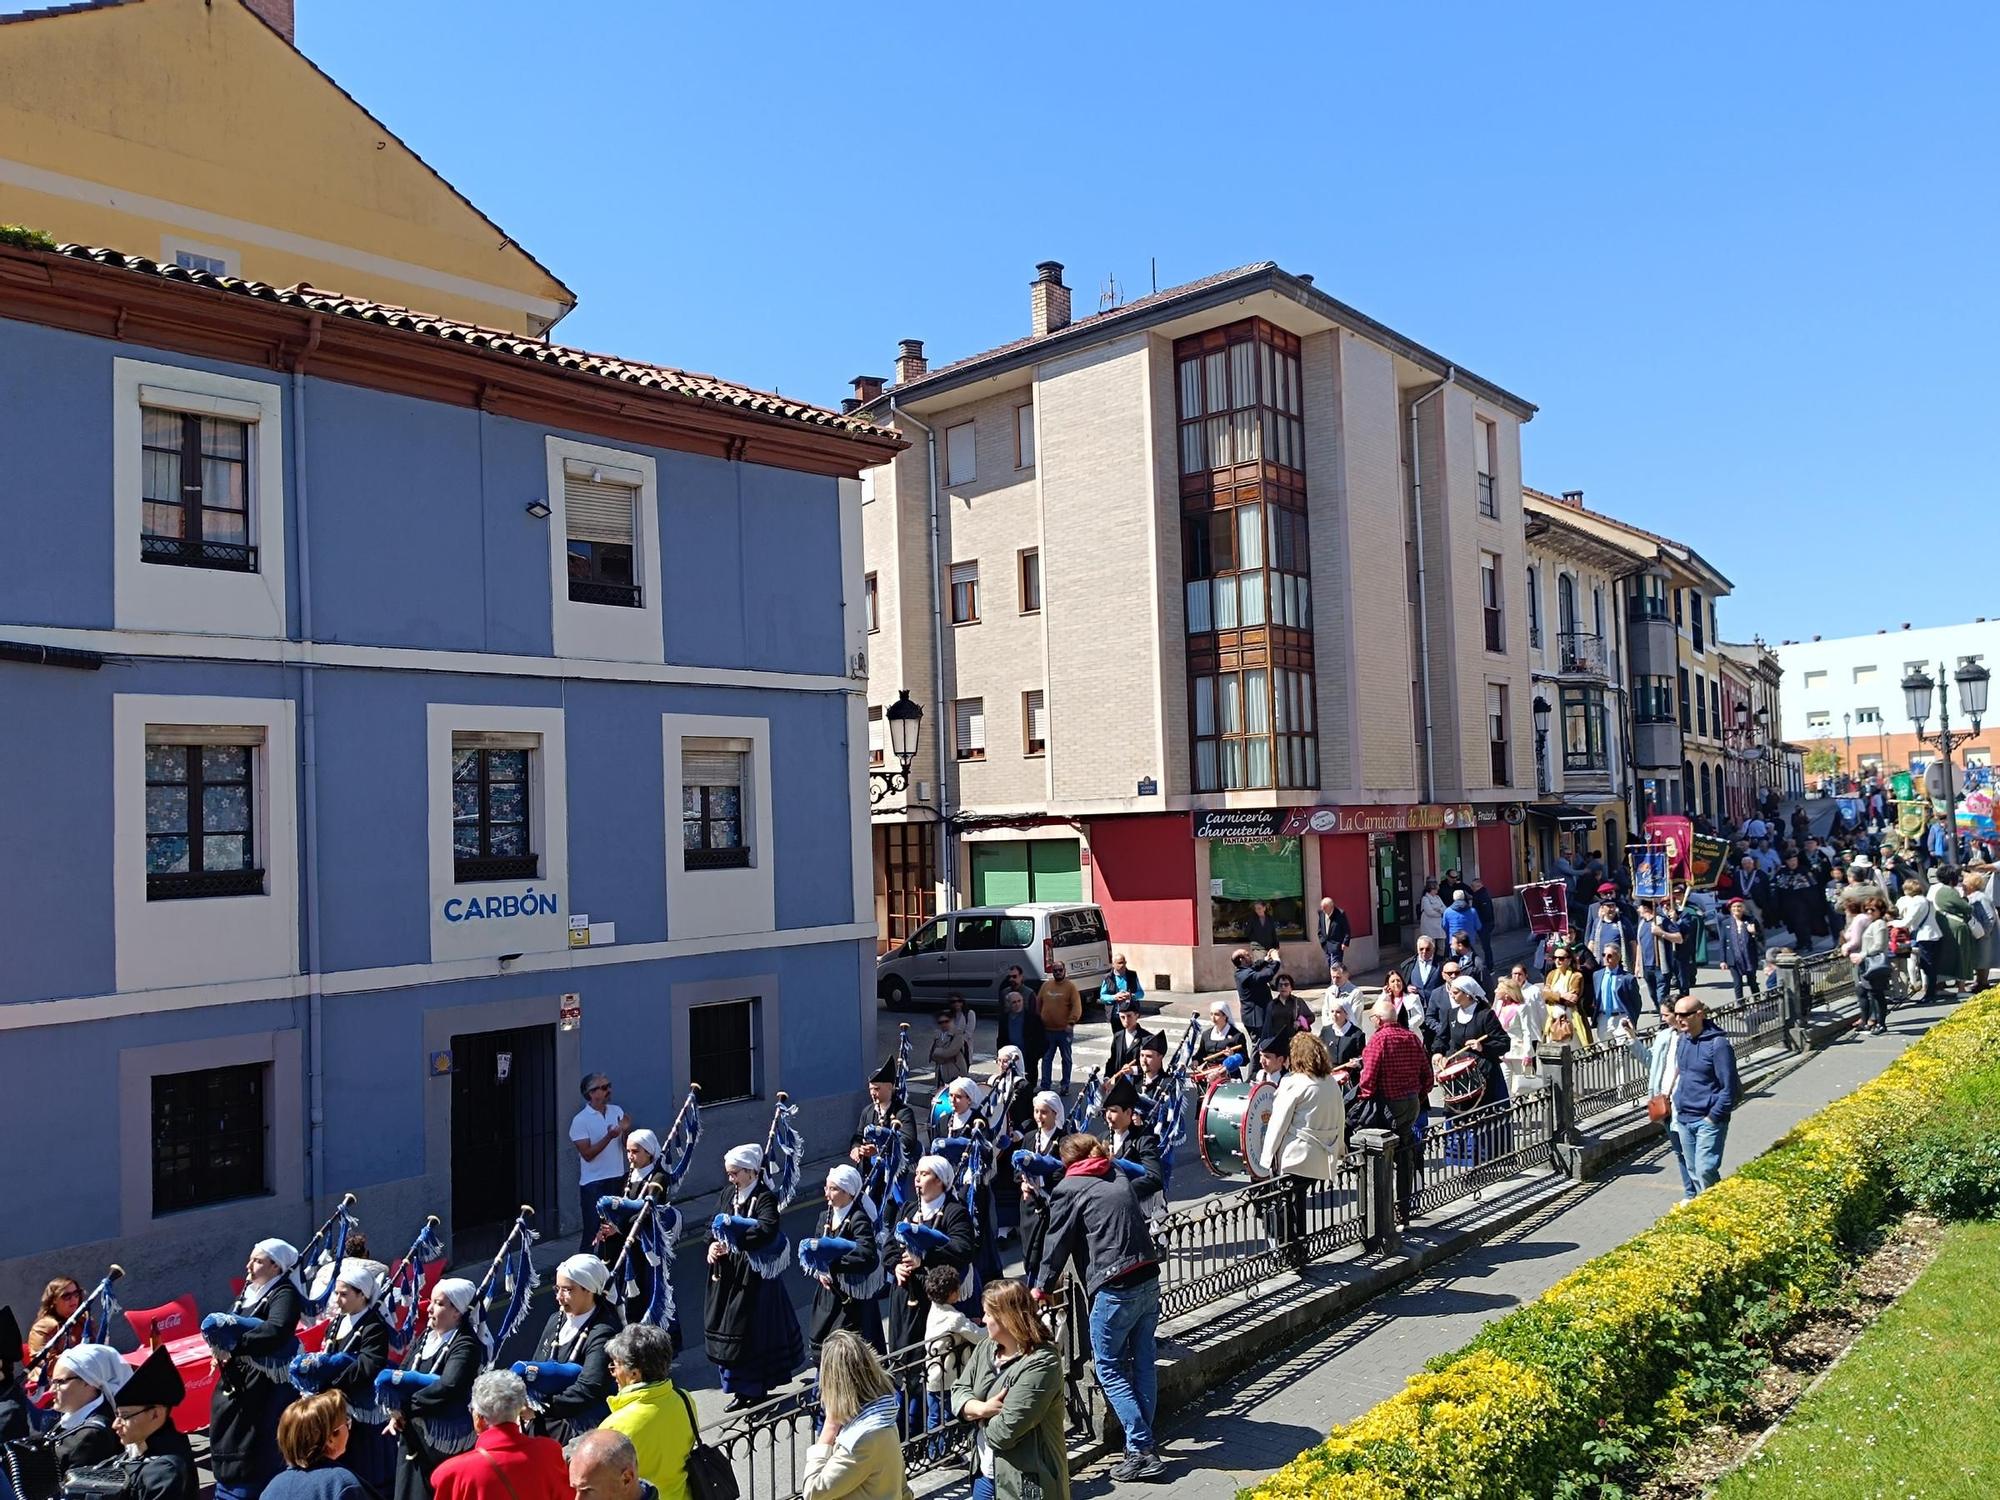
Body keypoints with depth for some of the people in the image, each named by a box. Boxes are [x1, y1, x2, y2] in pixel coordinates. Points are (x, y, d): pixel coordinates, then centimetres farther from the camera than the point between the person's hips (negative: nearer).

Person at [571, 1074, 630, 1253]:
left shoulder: (616, 1111, 4)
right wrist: (609, 1137, -27)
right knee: (592, 1231, -2)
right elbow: (587, 1154, -15)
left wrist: (626, 1130, -14)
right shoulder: (580, 1120, -11)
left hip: (617, 1178, 5)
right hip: (593, 1183, -5)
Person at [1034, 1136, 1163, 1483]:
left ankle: (1140, 1450, 0)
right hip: (1149, 1279, 6)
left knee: (1109, 1368, 4)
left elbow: (1057, 1242, 3)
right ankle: (1142, 1440, 19)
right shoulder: (1119, 1178, 17)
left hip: (1114, 1289, -6)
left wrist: (1041, 1287, 15)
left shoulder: (1068, 1189, 0)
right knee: (1143, 1362, 13)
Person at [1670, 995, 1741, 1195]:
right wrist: (1678, 1105, 12)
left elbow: (1730, 1088, -15)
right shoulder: (1683, 1040, 8)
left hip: (1708, 1121, -7)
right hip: (1683, 1119, 7)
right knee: (1693, 1170, 13)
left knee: (1705, 1170, -12)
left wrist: (1713, 1117, -15)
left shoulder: (1717, 1044, -15)